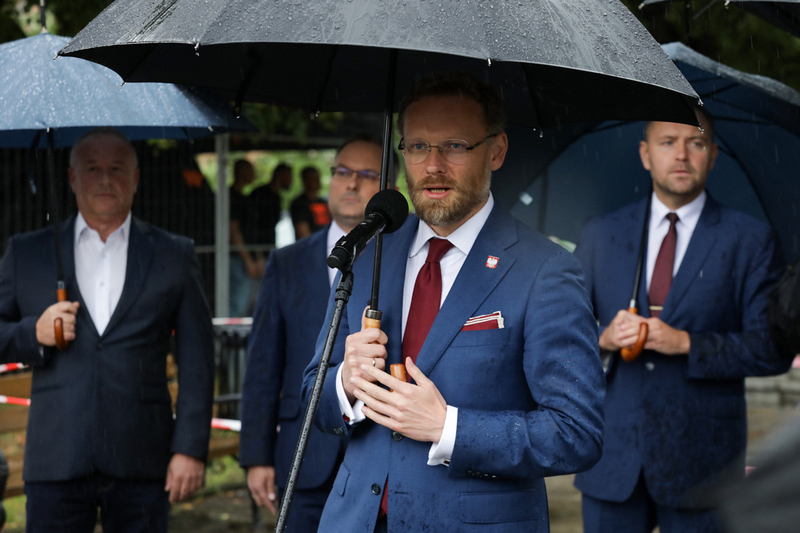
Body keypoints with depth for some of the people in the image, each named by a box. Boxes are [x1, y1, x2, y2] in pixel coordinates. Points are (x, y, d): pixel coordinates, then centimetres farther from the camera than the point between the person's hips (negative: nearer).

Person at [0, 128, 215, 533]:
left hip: (141, 464, 0)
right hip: (56, 462, 0)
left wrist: (191, 449, -3)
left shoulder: (174, 255, 10)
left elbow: (196, 363, 5)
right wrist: (33, 333, -8)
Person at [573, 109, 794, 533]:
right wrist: (602, 338, -11)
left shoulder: (749, 240, 3)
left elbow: (773, 349, -4)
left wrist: (686, 344, -16)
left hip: (699, 463, -2)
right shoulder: (600, 235, 11)